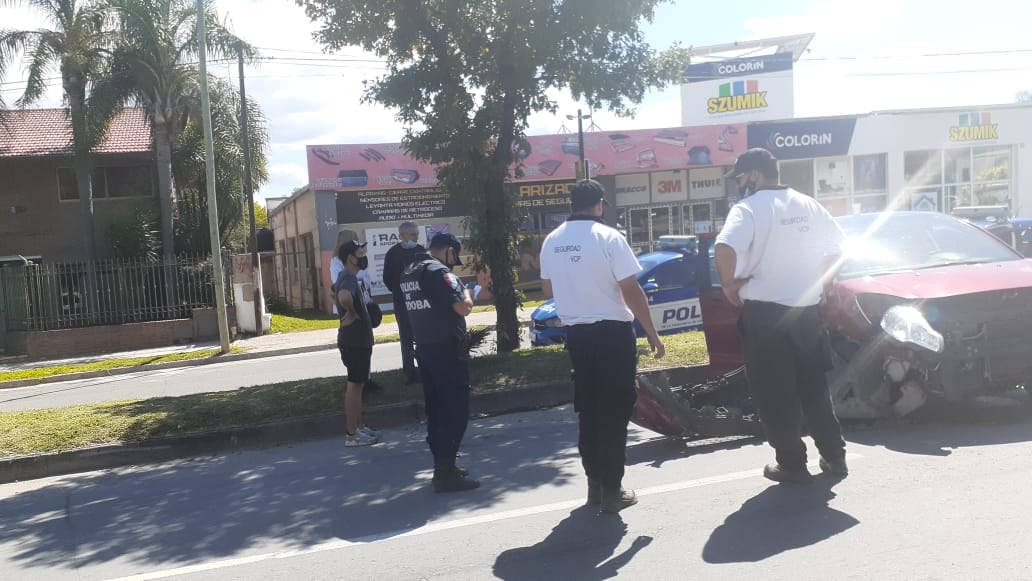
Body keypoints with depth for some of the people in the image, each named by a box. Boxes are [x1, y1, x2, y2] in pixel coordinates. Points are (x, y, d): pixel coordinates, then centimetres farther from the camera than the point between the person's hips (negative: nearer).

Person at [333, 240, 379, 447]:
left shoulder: (347, 277, 10)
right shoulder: (349, 279, -22)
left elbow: (337, 294, 31)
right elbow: (343, 296, -44)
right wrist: (352, 314, -26)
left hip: (358, 339, 10)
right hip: (355, 341, -10)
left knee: (357, 384, 17)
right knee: (354, 385, -3)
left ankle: (359, 427, 27)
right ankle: (352, 435, 4)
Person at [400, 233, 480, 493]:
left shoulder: (409, 273, 13)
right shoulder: (439, 271, -15)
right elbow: (463, 308, -21)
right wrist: (466, 294, 0)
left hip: (425, 349, 9)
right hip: (447, 350, -9)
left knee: (436, 411, 14)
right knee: (456, 411, -4)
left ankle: (442, 467, 21)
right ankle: (446, 473, -5)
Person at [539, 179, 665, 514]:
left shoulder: (551, 241, 4)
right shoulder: (609, 237, -13)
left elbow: (548, 289, 15)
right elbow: (631, 291, -15)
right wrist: (652, 334, -7)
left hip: (576, 333, 5)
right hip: (612, 332, -5)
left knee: (588, 410, 16)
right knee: (614, 411, 3)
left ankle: (595, 483, 23)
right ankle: (611, 490, 7)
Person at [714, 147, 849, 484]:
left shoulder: (749, 209, -11)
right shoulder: (807, 205, 9)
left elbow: (724, 250, -28)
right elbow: (838, 247, 14)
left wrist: (729, 284, -13)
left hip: (765, 313, -6)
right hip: (807, 309, 6)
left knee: (774, 394, 4)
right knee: (814, 388, 17)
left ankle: (792, 463, 9)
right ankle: (834, 455, 24)